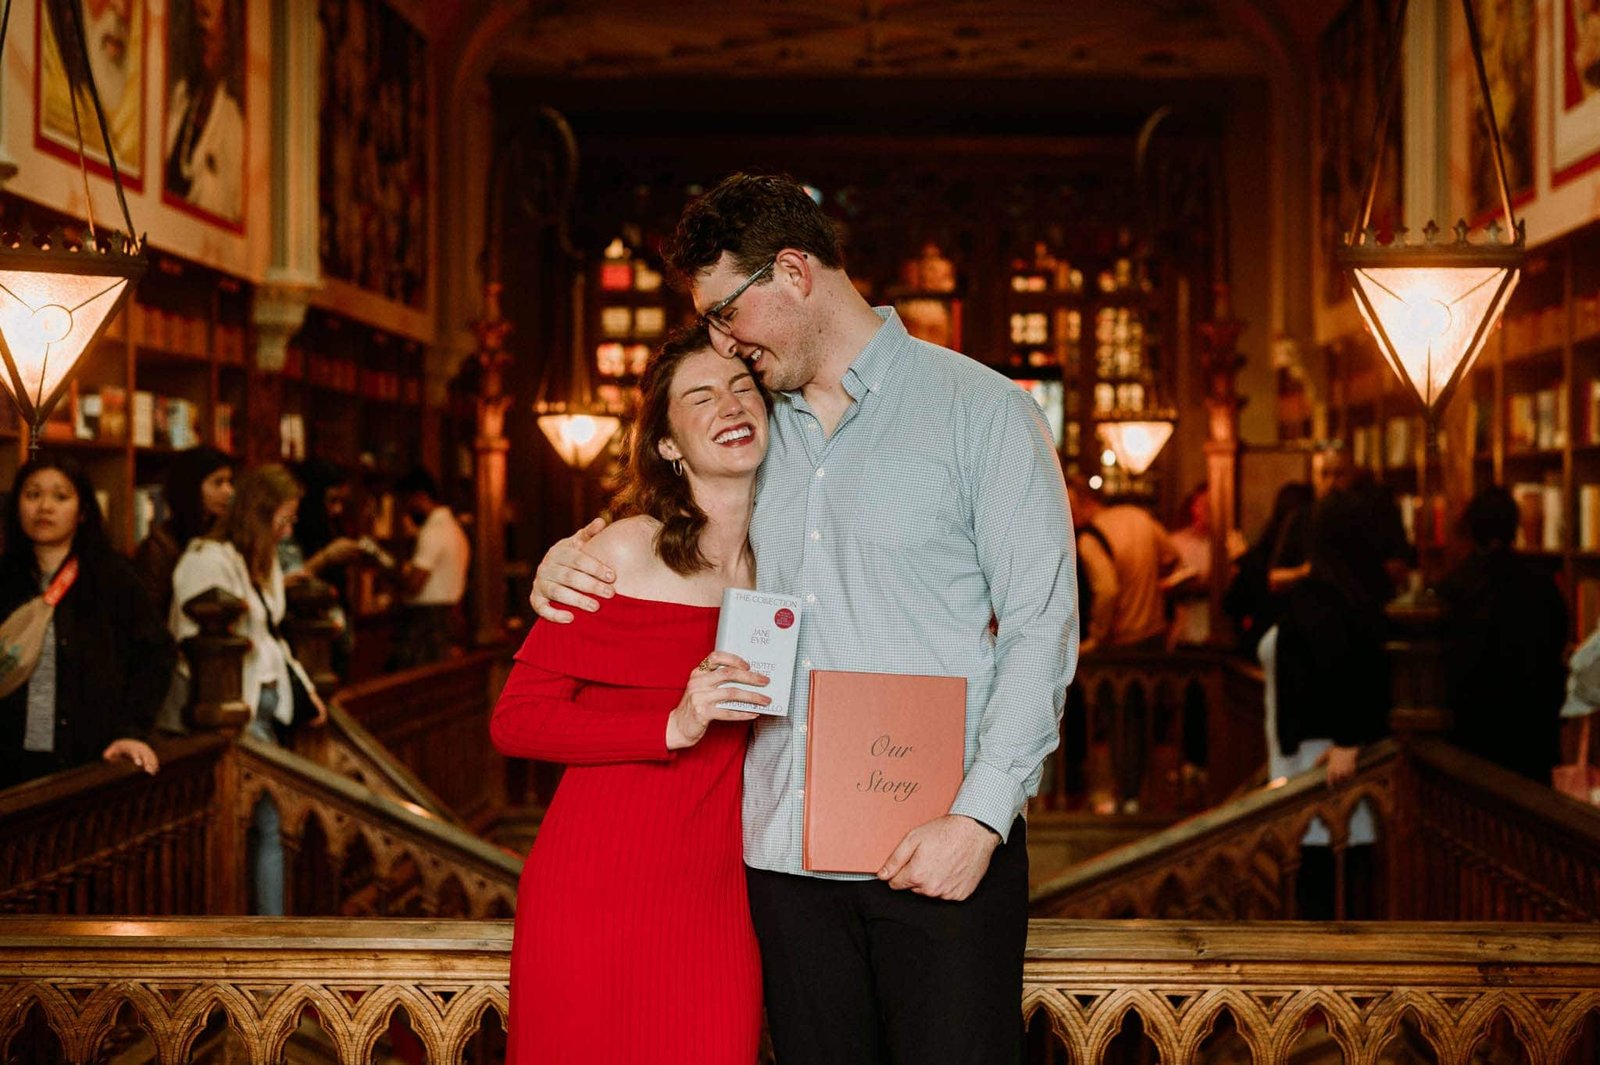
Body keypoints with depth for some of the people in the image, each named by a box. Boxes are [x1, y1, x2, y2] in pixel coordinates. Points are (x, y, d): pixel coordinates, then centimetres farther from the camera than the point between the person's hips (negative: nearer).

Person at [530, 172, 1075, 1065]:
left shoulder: (982, 411, -1)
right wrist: (568, 560, 6)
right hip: (785, 850, 5)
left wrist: (981, 815, -15)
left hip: (940, 850, -4)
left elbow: (1042, 628, -5)